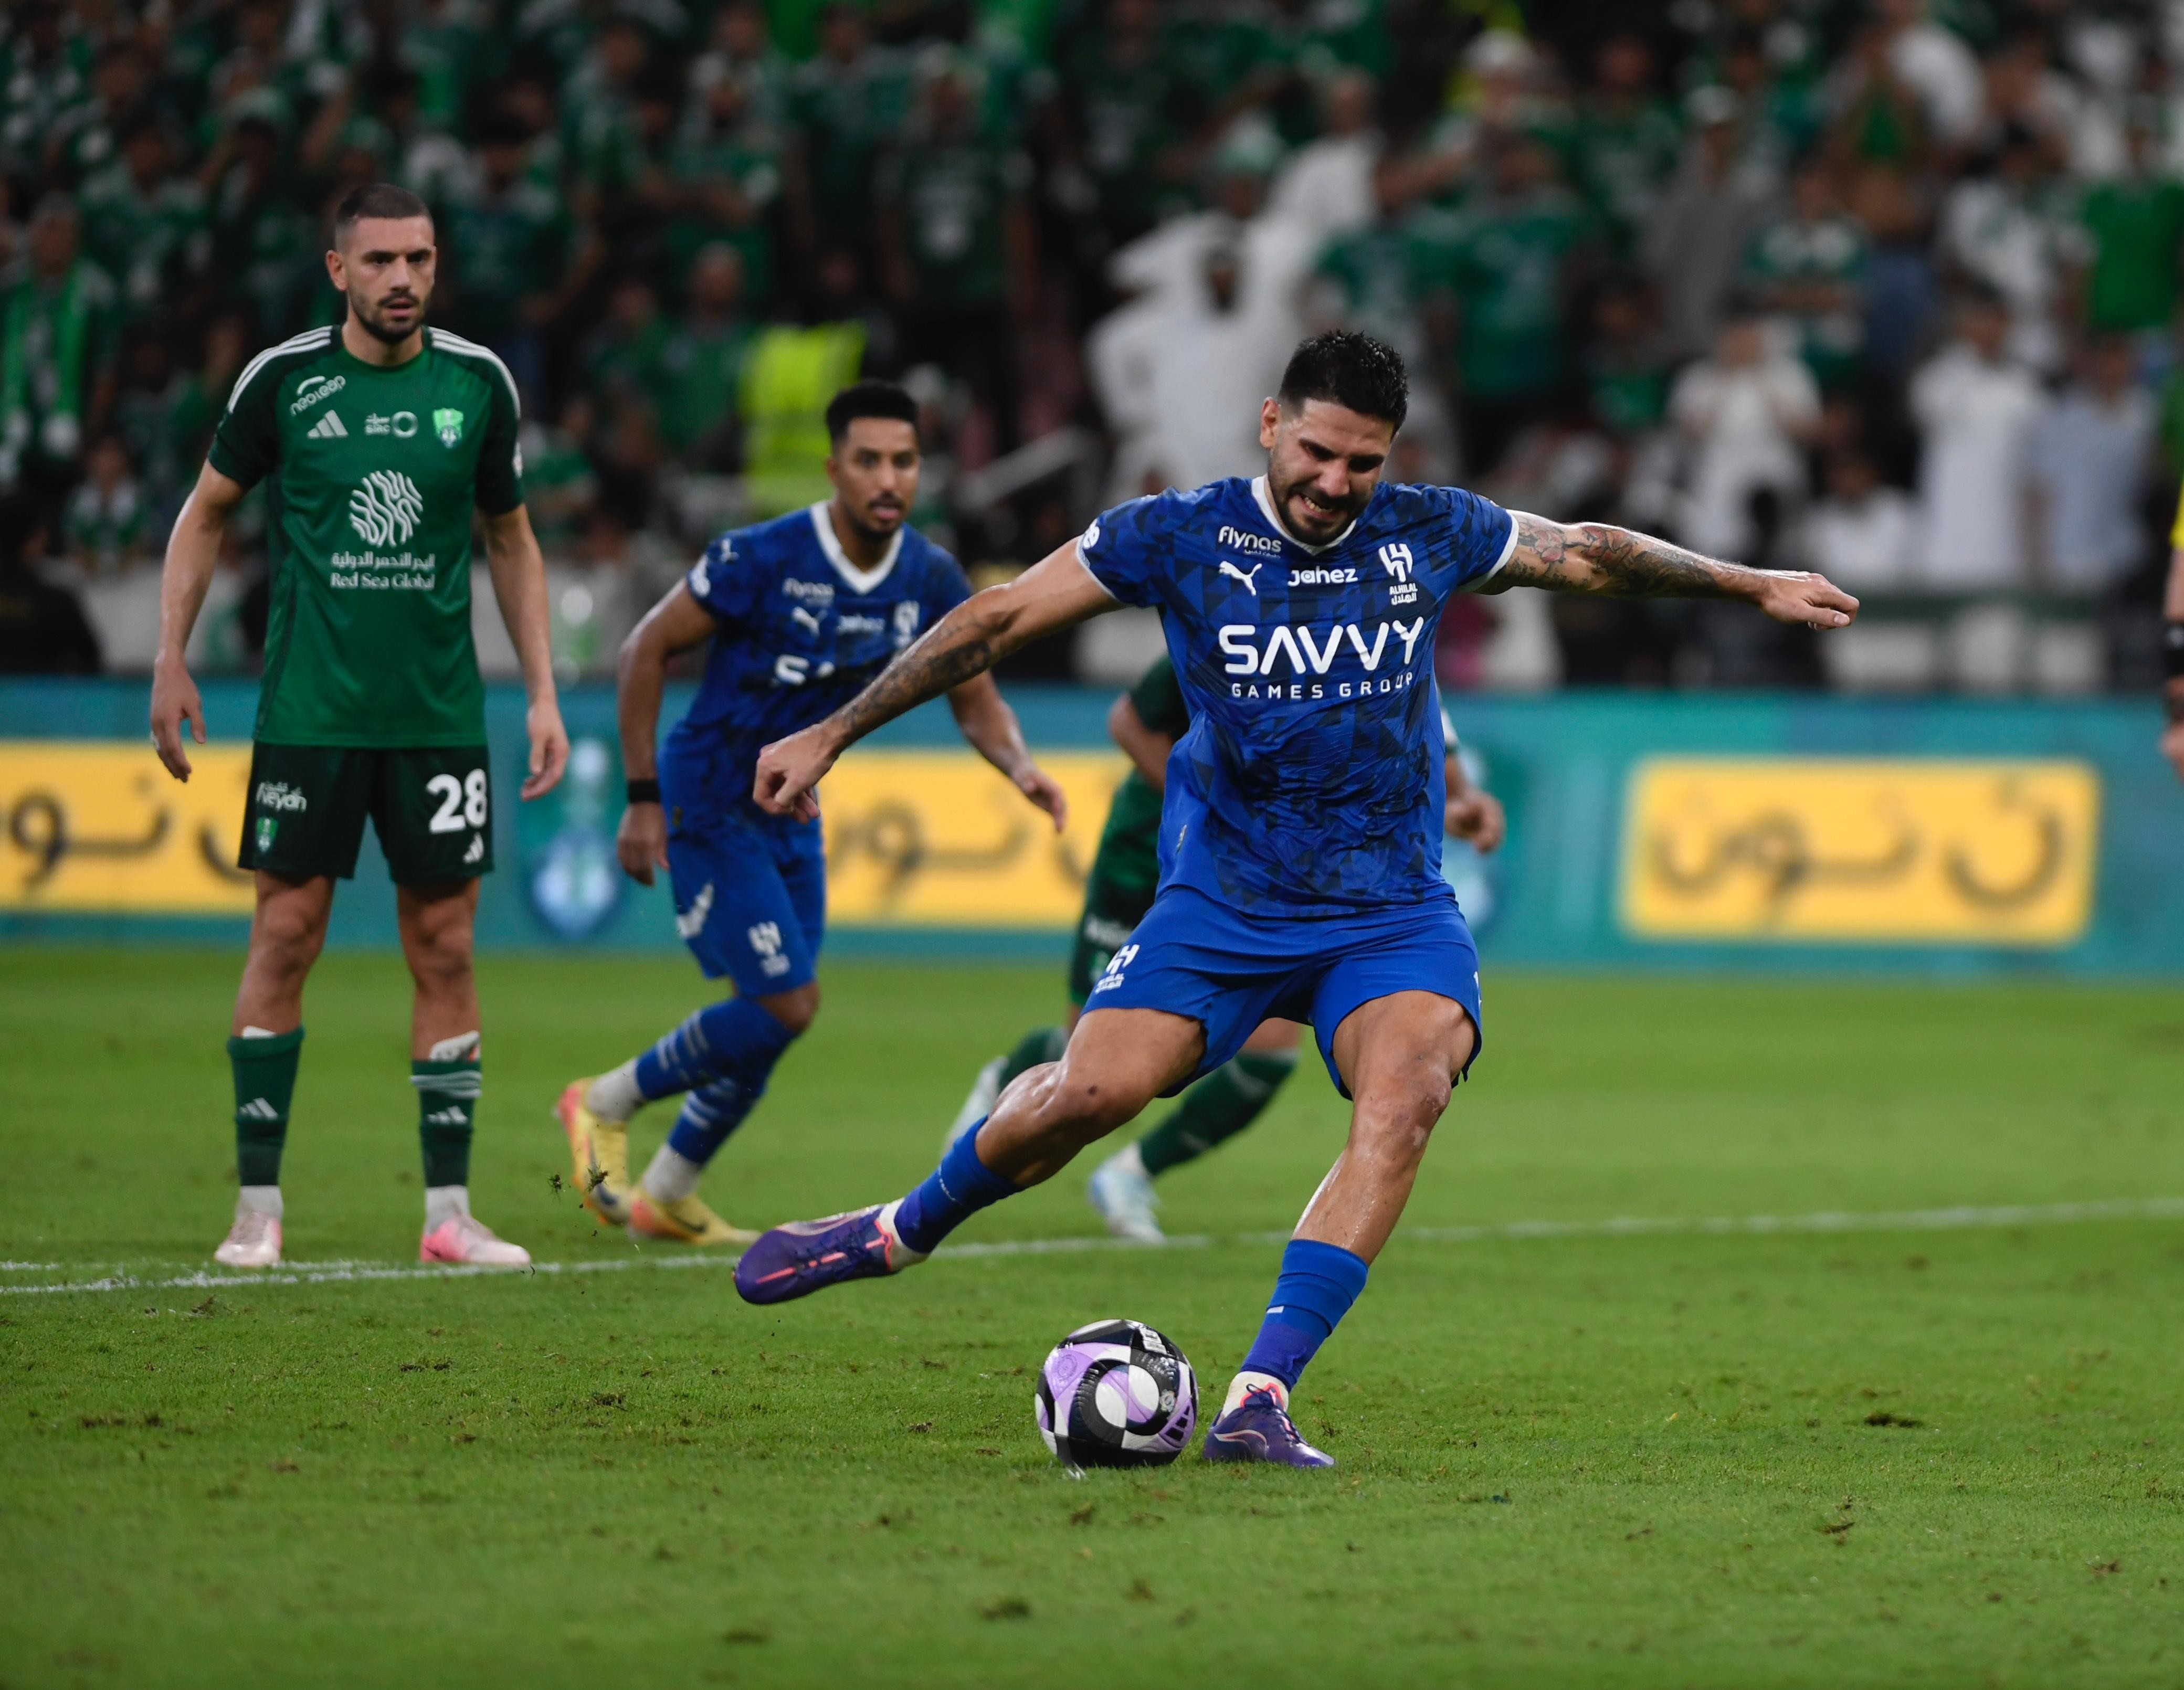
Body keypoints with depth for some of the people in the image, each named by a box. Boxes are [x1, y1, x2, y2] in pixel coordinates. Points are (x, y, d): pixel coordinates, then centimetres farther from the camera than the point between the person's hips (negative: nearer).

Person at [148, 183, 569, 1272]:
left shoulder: (477, 383, 3)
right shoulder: (283, 380, -2)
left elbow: (511, 541, 14)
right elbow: (206, 515, 10)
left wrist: (543, 694, 9)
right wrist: (171, 661, 4)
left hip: (440, 717, 2)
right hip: (308, 713, -2)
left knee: (445, 948, 2)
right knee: (285, 938, -3)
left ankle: (449, 1212, 7)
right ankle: (258, 1204, 4)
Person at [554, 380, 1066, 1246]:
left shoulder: (931, 580, -5)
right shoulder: (763, 559, -22)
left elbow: (976, 701, 6)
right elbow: (647, 649, -13)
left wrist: (1018, 765, -17)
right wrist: (643, 798, -14)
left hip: (789, 810, 7)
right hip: (709, 805, -7)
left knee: (765, 1025, 10)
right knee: (786, 1003, -14)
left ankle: (666, 1197, 28)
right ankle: (605, 1104, 6)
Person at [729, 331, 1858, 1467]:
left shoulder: (1428, 537, 1)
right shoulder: (1179, 539, -5)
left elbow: (1589, 554, 18)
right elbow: (998, 619, -1)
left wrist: (1755, 585, 25)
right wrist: (831, 735, -2)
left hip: (1394, 915, 1)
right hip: (1222, 903, -1)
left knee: (1404, 1097, -28)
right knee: (1091, 1092, -22)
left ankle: (1257, 1402, -30)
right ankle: (904, 1231, 10)